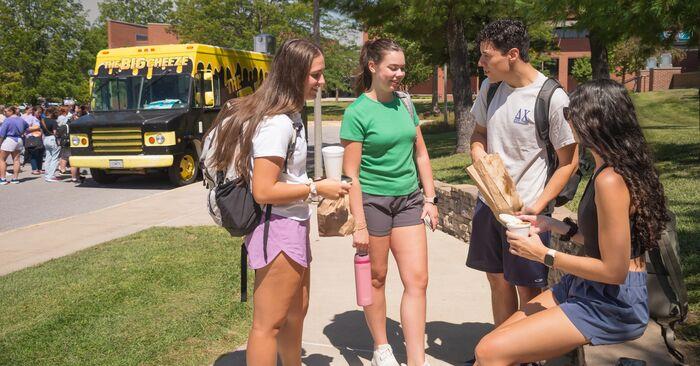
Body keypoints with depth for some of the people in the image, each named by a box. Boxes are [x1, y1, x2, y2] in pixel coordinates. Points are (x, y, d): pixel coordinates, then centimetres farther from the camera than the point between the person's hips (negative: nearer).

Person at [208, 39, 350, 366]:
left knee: (296, 311, 23)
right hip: (278, 230, -10)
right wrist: (316, 188, -17)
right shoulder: (277, 123, -21)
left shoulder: (289, 116, 10)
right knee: (269, 324, 1)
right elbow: (263, 191, -24)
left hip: (292, 226, 10)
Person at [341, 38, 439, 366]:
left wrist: (430, 198, 8)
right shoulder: (357, 112, -10)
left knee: (417, 280, 0)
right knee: (377, 278, 10)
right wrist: (359, 224, -15)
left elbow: (420, 154, 14)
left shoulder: (405, 105, 7)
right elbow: (351, 174, -12)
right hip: (373, 200, -5)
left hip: (408, 199, 5)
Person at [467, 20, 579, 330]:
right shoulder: (490, 87, 3)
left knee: (527, 289, 5)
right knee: (497, 280, 17)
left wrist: (537, 206, -18)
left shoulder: (552, 98, -16)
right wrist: (479, 156, -6)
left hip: (525, 209, -6)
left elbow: (569, 161, -11)